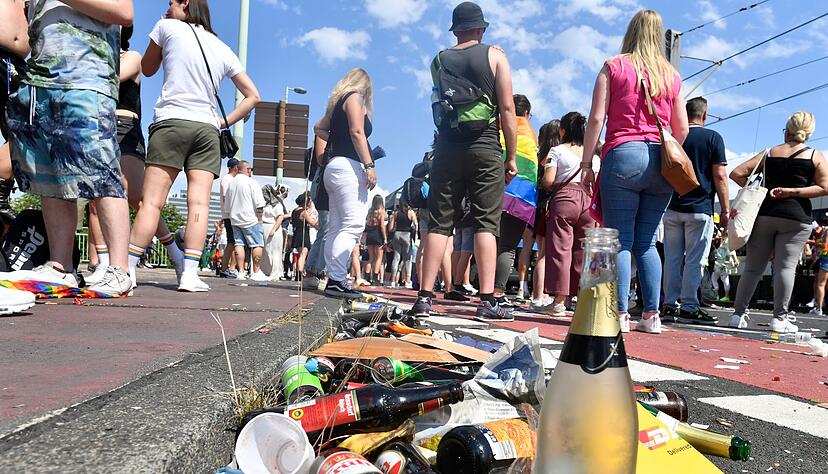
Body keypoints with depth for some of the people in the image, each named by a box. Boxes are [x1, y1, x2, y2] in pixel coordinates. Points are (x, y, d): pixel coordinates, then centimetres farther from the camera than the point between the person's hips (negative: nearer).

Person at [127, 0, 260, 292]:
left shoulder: (168, 27, 8)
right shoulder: (223, 50, 18)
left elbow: (148, 69, 22)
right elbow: (253, 96, 17)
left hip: (171, 121, -3)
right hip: (207, 128, 3)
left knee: (151, 201, -6)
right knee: (199, 202, -7)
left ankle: (127, 269, -7)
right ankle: (190, 274, -13)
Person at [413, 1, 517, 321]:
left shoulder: (439, 61, 11)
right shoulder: (495, 56, 3)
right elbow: (507, 109, -3)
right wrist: (511, 156, 1)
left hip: (447, 149, 2)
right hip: (486, 150, -2)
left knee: (439, 223, 4)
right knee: (486, 224, -2)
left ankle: (425, 297, 1)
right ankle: (487, 301, -7)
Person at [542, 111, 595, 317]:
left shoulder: (557, 150, 2)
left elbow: (548, 181, -6)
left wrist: (551, 190, 13)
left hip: (563, 199, -4)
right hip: (587, 201, 4)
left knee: (560, 249, -2)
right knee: (582, 252, 7)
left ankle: (560, 301, -4)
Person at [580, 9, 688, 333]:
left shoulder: (614, 66, 6)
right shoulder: (672, 75, 15)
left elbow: (596, 118, -2)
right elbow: (682, 129, 14)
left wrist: (586, 164, 0)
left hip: (623, 155, -3)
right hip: (660, 160, 4)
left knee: (620, 240, -3)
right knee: (647, 242, 8)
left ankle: (620, 314, -8)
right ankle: (651, 315, 6)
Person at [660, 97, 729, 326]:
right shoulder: (712, 138, -2)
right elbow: (720, 175, -6)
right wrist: (726, 209, -2)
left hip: (672, 208, 4)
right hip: (700, 208, -4)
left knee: (672, 258, 7)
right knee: (694, 260, -1)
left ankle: (670, 305, 9)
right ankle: (688, 307, -2)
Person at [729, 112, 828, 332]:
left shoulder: (769, 153, 11)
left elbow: (736, 174, 5)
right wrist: (793, 192, -5)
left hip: (764, 214, 2)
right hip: (796, 218, -2)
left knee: (753, 266, 5)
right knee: (786, 265, -3)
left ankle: (738, 314, 5)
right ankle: (780, 318, -4)